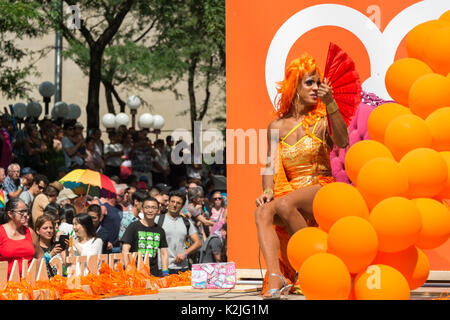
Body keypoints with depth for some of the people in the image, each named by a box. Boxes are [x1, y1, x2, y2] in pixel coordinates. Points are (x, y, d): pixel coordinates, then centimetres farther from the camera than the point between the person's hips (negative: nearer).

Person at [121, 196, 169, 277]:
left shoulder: (160, 230, 15)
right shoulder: (133, 227, 1)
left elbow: (164, 253, 18)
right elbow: (125, 250, -4)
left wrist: (165, 273, 5)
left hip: (154, 273, 4)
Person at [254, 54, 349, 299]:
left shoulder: (321, 118, 4)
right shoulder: (277, 126, 12)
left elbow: (342, 142, -15)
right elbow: (270, 166, 10)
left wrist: (331, 103, -24)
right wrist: (267, 191, -10)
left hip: (321, 189, -3)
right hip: (290, 190, 3)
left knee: (284, 203, -35)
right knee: (262, 212, -30)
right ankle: (275, 279, -46)